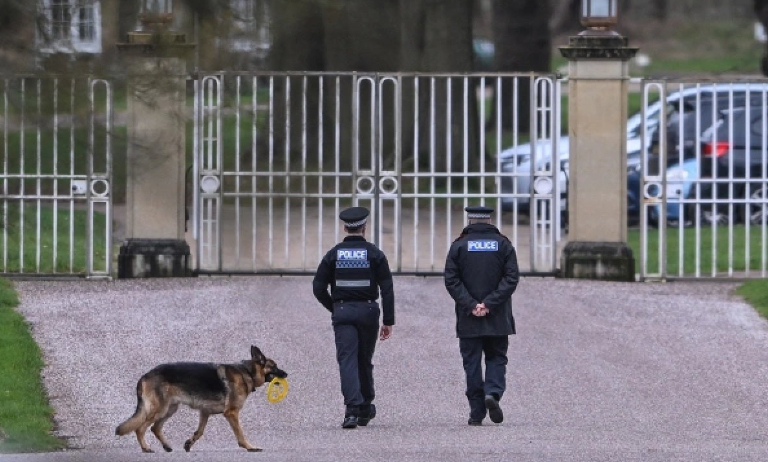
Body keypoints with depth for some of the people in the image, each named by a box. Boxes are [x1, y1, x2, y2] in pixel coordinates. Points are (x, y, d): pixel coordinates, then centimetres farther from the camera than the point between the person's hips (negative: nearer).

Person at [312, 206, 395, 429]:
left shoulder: (334, 254, 2)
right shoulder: (374, 254, 0)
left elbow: (318, 287, 0)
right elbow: (387, 289, -4)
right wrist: (388, 321, -1)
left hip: (342, 312, -1)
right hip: (368, 311, 1)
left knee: (347, 360, -6)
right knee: (365, 361, 14)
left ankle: (352, 410, -22)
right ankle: (365, 410, 23)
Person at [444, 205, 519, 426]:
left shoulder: (459, 245, 1)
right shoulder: (503, 244, 3)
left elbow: (451, 280, -6)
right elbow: (511, 278, -5)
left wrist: (470, 305, -9)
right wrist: (489, 304, -9)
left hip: (468, 317, -1)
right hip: (498, 318, 1)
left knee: (472, 362, 5)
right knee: (496, 358, 12)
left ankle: (477, 412, 3)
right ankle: (493, 393, -13)